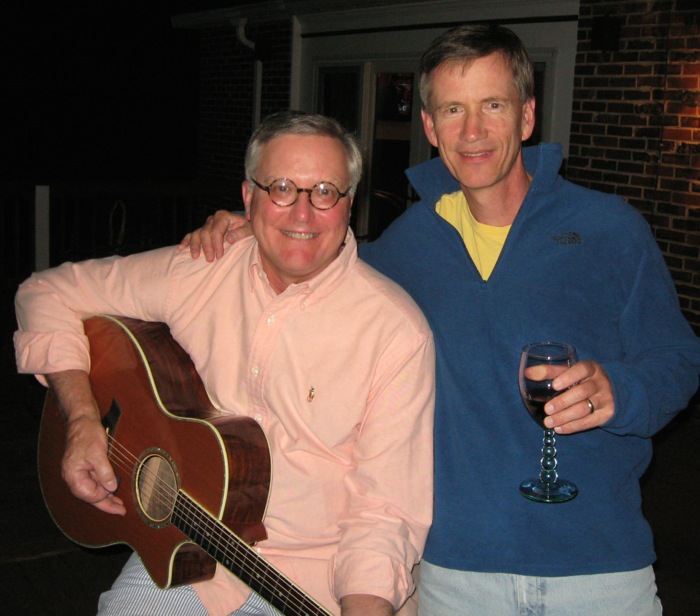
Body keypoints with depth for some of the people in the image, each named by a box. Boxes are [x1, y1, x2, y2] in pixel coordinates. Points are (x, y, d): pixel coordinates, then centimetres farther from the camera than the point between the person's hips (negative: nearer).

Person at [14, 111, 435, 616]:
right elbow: (51, 293, 6)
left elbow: (386, 511, -14)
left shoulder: (398, 332, -15)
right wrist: (83, 420, -5)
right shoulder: (199, 272, -4)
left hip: (314, 575, -2)